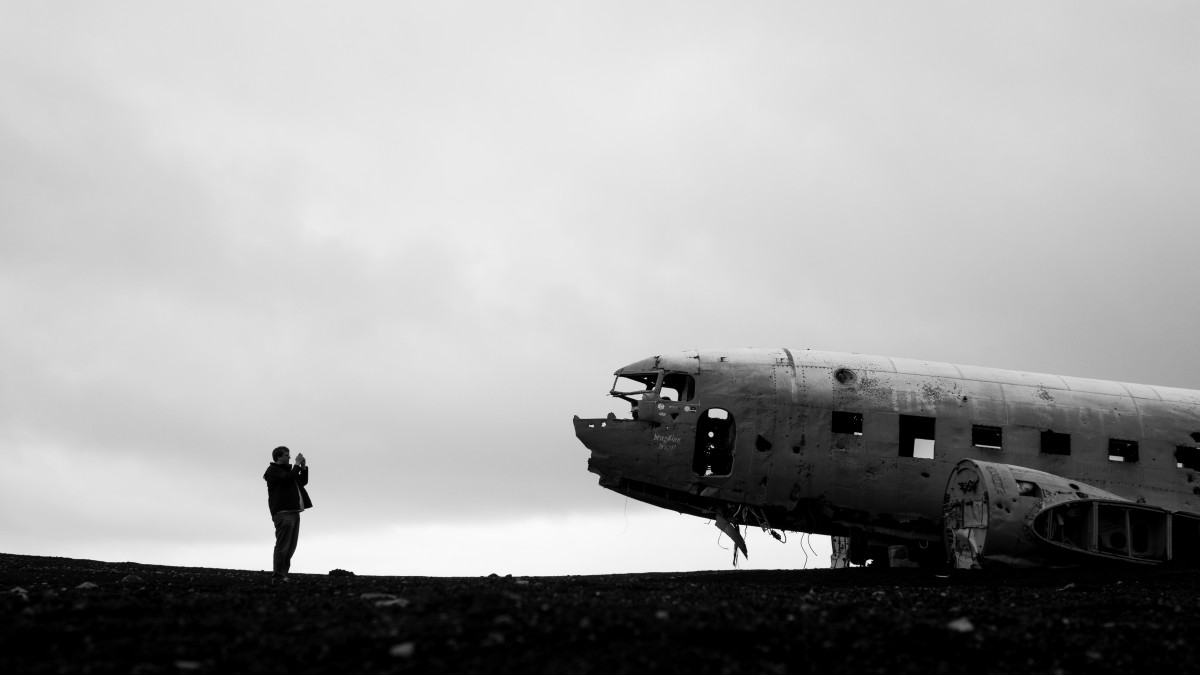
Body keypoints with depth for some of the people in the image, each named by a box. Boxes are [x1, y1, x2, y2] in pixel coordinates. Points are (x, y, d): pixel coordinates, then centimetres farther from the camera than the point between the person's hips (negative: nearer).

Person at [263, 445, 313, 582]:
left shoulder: (287, 469, 24)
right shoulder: (273, 470, -4)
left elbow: (303, 482, 25)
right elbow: (288, 478, -20)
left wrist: (304, 467, 12)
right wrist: (297, 464, -11)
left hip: (293, 512, 10)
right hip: (283, 513, -10)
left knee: (291, 546, 9)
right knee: (283, 545, -12)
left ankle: (283, 575, 12)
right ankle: (278, 576, -11)